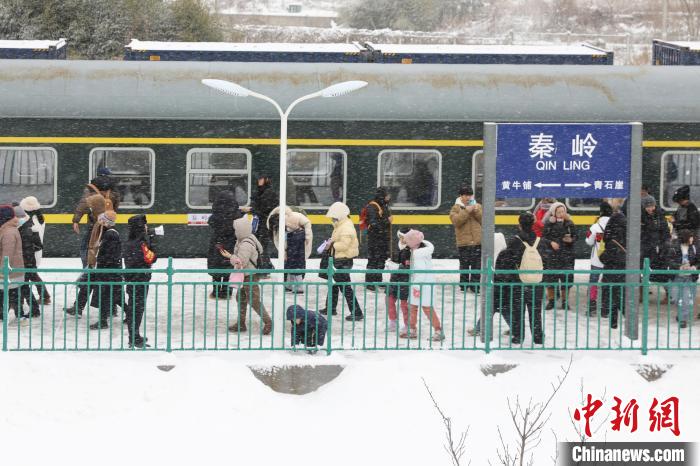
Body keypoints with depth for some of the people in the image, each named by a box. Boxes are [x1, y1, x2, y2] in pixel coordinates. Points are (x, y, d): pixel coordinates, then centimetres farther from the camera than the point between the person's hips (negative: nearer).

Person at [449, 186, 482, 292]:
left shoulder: (478, 206, 13)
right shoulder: (456, 208, 4)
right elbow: (456, 221, -12)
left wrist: (477, 211, -10)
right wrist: (466, 211, -17)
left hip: (478, 242, 2)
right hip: (464, 242, -2)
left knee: (477, 265, 2)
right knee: (464, 265, 0)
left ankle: (475, 285, 9)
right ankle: (464, 286, 10)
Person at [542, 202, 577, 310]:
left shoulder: (569, 223, 2)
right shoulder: (549, 223, -2)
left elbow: (575, 236, 8)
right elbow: (543, 237, -1)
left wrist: (571, 240, -12)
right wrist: (551, 242, -16)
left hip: (567, 254, 1)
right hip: (552, 254, -1)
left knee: (566, 277, 0)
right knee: (551, 277, -1)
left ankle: (564, 301, 12)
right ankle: (551, 301, 13)